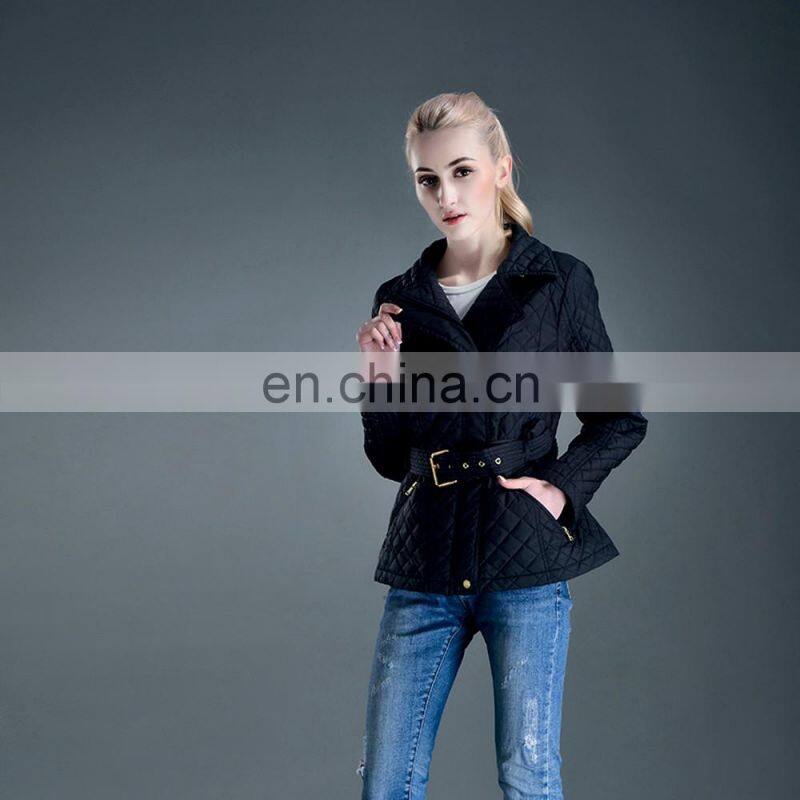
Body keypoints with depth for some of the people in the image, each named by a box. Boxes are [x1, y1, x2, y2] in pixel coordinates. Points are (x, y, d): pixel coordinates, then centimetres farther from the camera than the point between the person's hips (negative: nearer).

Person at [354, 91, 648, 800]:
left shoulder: (559, 282, 2)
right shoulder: (400, 301, 10)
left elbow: (621, 418, 9)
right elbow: (389, 458, 12)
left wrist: (565, 486, -6)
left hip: (526, 559, -3)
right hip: (425, 565, 3)